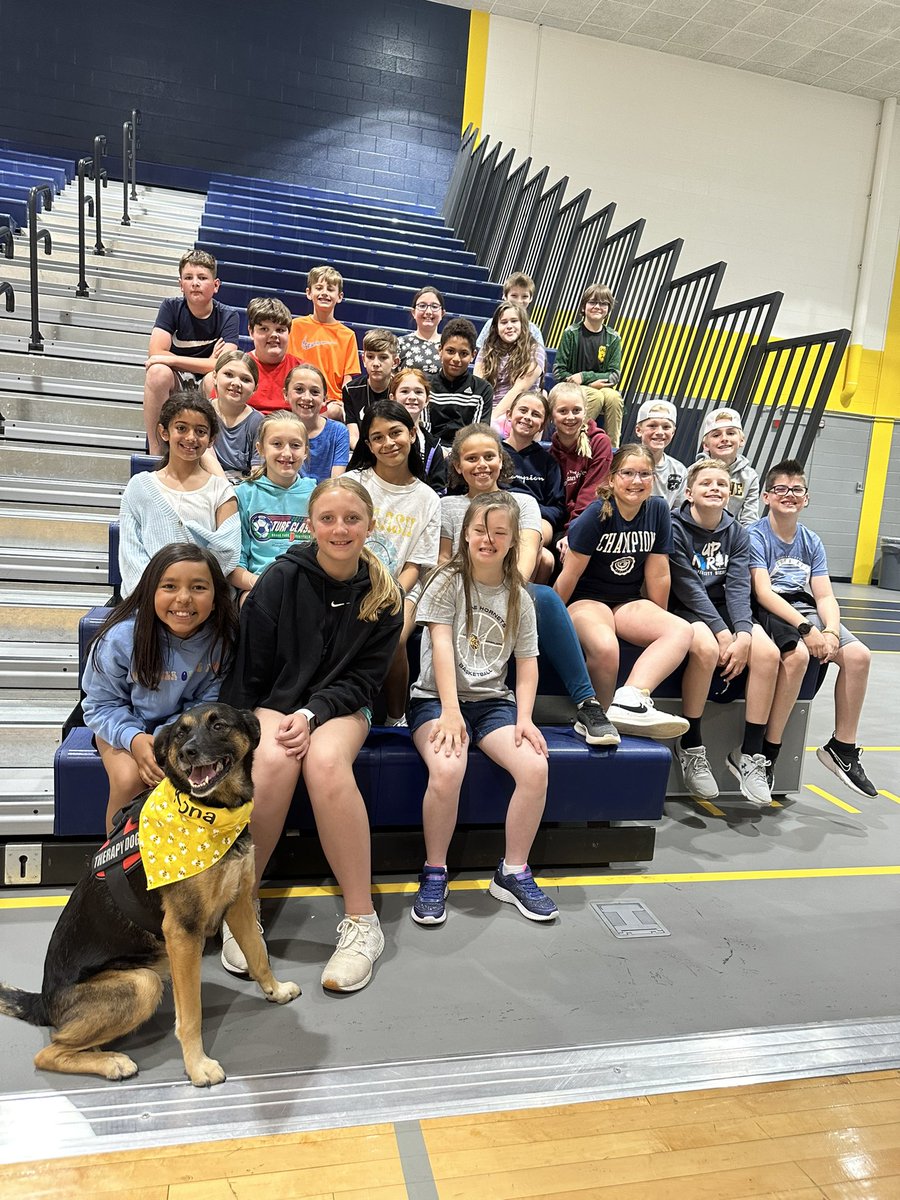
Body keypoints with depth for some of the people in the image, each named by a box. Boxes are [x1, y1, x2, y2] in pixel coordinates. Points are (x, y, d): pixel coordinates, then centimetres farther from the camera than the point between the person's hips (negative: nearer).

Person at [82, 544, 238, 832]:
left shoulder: (223, 636, -19)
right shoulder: (122, 636, -23)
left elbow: (209, 700, -8)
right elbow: (102, 703, -10)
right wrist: (134, 739, -29)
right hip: (127, 724, -1)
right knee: (130, 779, -27)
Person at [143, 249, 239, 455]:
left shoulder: (228, 316, -9)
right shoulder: (171, 307, -6)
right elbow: (155, 353, -14)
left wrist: (170, 359, -21)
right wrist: (204, 364, -16)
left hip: (205, 391, -1)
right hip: (174, 385, 1)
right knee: (158, 371, -31)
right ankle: (155, 450, -21)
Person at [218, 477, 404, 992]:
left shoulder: (384, 598, -5)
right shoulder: (283, 578, -9)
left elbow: (364, 679, -4)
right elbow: (247, 668, -4)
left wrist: (311, 714, -18)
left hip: (340, 707, 0)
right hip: (273, 703, 0)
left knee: (325, 761, -34)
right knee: (274, 760, -34)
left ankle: (362, 920, -24)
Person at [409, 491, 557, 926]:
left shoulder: (518, 597, 10)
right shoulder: (447, 582, -1)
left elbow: (527, 663, 7)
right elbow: (441, 647, -12)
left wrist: (524, 718, -8)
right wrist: (450, 711, -23)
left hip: (492, 700, 4)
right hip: (437, 697, -3)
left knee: (535, 767, -23)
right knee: (447, 769, -33)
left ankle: (513, 873, -2)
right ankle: (434, 873, -7)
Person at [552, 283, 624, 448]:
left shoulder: (613, 338, 2)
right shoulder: (571, 333, -5)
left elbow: (615, 375, -2)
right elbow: (558, 372, -7)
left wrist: (584, 376, -16)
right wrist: (591, 384, -16)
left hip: (601, 388, 3)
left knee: (614, 397, -30)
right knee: (597, 396, -33)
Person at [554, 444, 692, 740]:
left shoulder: (658, 510, 0)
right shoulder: (597, 514, -13)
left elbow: (658, 576, 4)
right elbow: (570, 575, -9)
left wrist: (658, 622, 8)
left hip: (629, 602, 5)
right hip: (586, 600, -5)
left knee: (682, 631, -23)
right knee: (605, 649, -37)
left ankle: (629, 701, -41)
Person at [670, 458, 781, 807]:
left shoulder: (736, 533, 8)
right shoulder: (675, 527, -7)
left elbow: (738, 586, -4)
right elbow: (688, 586, -15)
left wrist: (743, 633, -21)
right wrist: (722, 632, -23)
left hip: (724, 609, 5)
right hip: (684, 609, -5)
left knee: (767, 652, -22)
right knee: (706, 648, -36)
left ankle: (749, 753, -12)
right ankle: (691, 749, -18)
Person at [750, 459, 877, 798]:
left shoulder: (812, 542, 13)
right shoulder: (755, 536, -5)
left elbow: (825, 596, 5)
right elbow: (763, 592, -16)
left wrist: (831, 632, -15)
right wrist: (806, 628, -25)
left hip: (805, 609, 6)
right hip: (769, 611, -6)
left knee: (859, 655, -14)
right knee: (798, 653, -34)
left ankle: (842, 748, -1)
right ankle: (768, 749, -22)